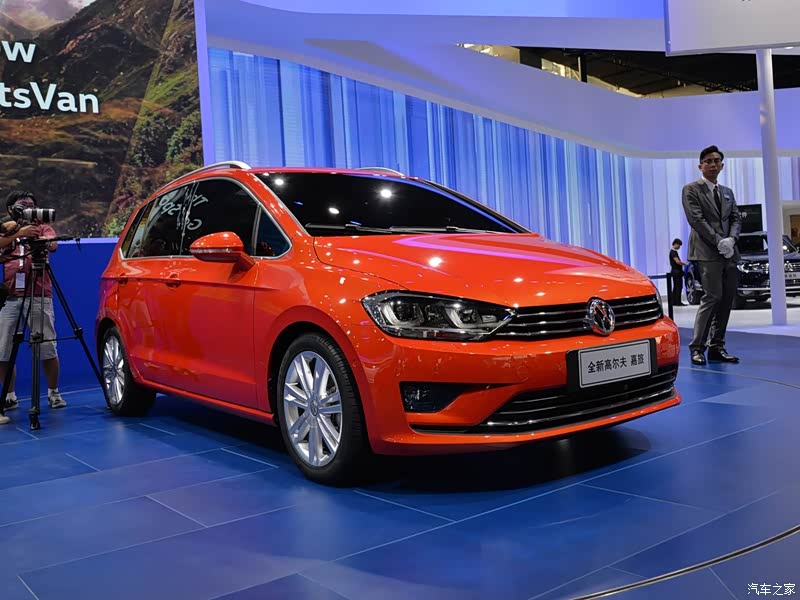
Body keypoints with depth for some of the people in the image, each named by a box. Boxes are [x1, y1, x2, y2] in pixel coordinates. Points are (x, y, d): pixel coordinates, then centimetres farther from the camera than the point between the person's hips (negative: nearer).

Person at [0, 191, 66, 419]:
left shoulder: (43, 228, 14)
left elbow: (52, 244, -8)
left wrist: (39, 240, -26)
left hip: (39, 296, -2)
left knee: (48, 348, -2)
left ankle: (53, 393, 11)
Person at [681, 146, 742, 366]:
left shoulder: (728, 192, 22)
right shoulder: (691, 189, 2)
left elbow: (736, 218, 14)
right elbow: (696, 219, -9)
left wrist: (731, 239, -7)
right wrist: (719, 242, -15)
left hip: (729, 253, 7)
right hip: (707, 252, -7)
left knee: (727, 300, 3)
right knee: (713, 297, -15)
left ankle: (716, 347, 8)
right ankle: (697, 347, -9)